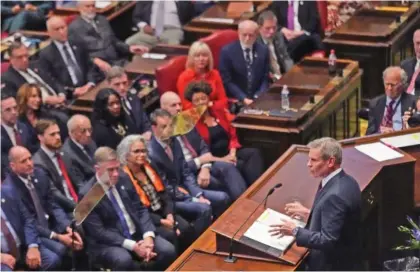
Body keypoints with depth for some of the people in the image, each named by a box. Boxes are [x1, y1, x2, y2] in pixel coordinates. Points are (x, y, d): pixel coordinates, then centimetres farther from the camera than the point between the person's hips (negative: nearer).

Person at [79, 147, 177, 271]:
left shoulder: (124, 181, 5)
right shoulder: (87, 194, -12)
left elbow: (141, 209, 8)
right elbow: (98, 231, -16)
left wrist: (148, 237, -12)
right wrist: (132, 246, -23)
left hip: (137, 235, 5)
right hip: (109, 243, -5)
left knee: (168, 251, -18)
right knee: (123, 260, -37)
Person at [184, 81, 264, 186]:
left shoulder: (219, 112, 14)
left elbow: (232, 134, 15)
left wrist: (232, 153, -4)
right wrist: (222, 159, -16)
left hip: (230, 152, 6)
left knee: (254, 153, -25)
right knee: (241, 165, -33)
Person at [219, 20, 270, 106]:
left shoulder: (263, 50, 7)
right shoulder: (227, 51, -3)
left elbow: (266, 78, 9)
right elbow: (227, 81, -5)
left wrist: (259, 97, -7)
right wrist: (243, 99, -14)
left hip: (258, 99, 3)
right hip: (236, 100, -3)